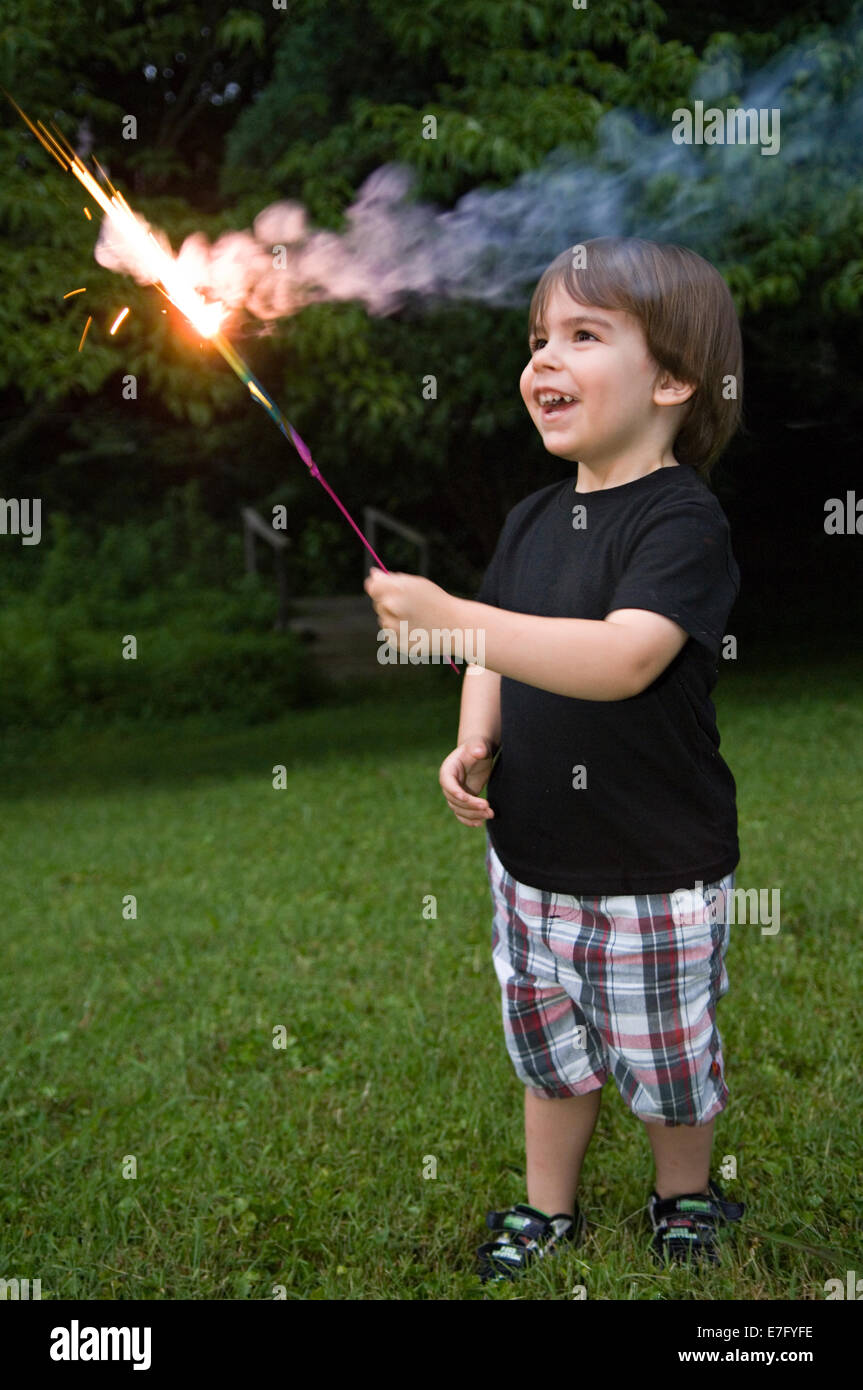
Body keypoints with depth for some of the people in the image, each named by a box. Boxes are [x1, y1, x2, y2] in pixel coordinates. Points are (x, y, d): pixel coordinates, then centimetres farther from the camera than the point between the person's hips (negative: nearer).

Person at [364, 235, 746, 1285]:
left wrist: (445, 616, -37)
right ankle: (548, 1211, 42)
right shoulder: (533, 519, 4)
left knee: (665, 1058, 15)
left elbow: (620, 661, -34)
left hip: (657, 872, -6)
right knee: (548, 1047, 21)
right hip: (530, 853, 6)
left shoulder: (684, 518, -19)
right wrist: (476, 743, -5)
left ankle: (684, 1203, 42)